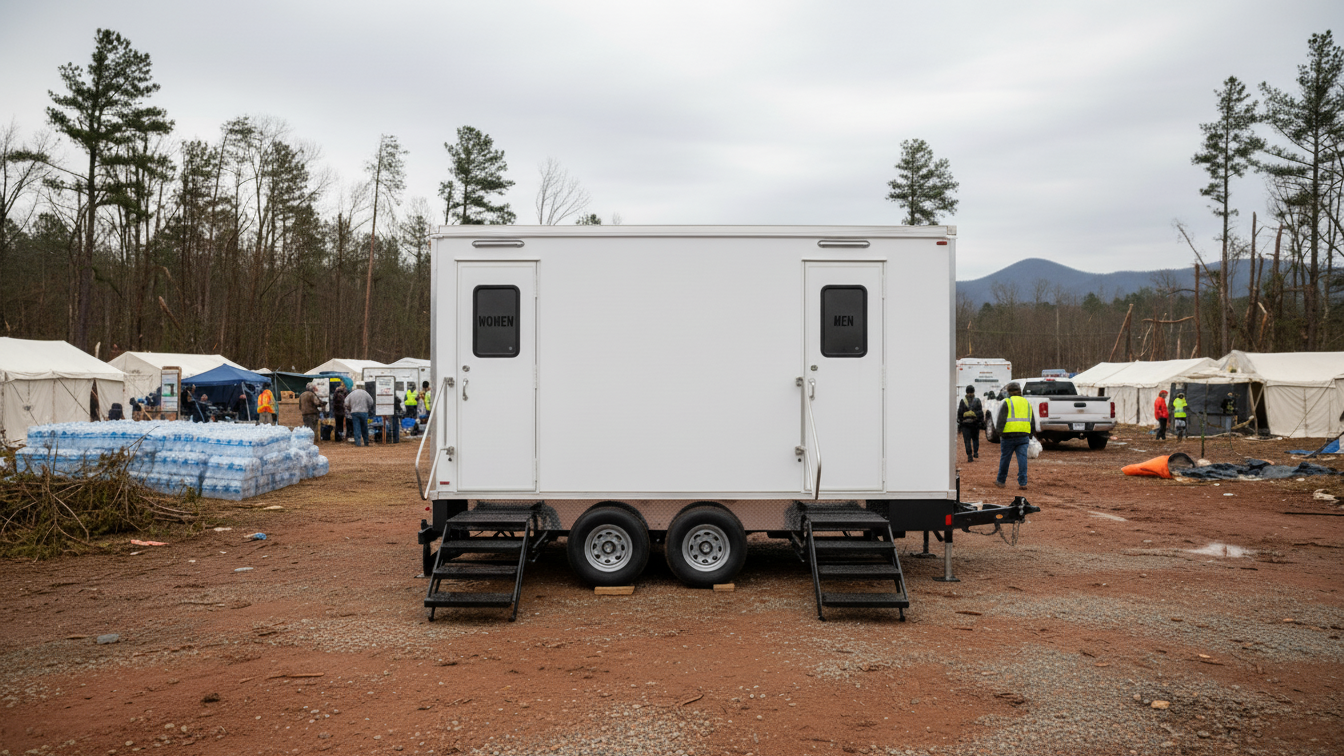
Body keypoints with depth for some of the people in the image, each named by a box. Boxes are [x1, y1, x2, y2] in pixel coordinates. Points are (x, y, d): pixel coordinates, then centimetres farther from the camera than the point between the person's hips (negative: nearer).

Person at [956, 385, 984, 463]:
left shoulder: (962, 401, -1)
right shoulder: (977, 401, 1)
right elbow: (981, 413, 2)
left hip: (965, 424, -1)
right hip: (975, 423, 1)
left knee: (967, 440, 1)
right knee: (975, 438, 14)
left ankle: (969, 456, 0)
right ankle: (975, 452, 7)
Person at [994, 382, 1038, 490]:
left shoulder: (1007, 402, 0)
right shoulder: (1027, 403, 17)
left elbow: (1001, 420, -10)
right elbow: (1033, 422, 19)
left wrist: (999, 432, -7)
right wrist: (1031, 435, 24)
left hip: (1009, 435, -4)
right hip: (1024, 435, 4)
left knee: (1005, 458, 7)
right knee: (1022, 459, 2)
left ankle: (1001, 481, 19)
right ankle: (1022, 482, -3)